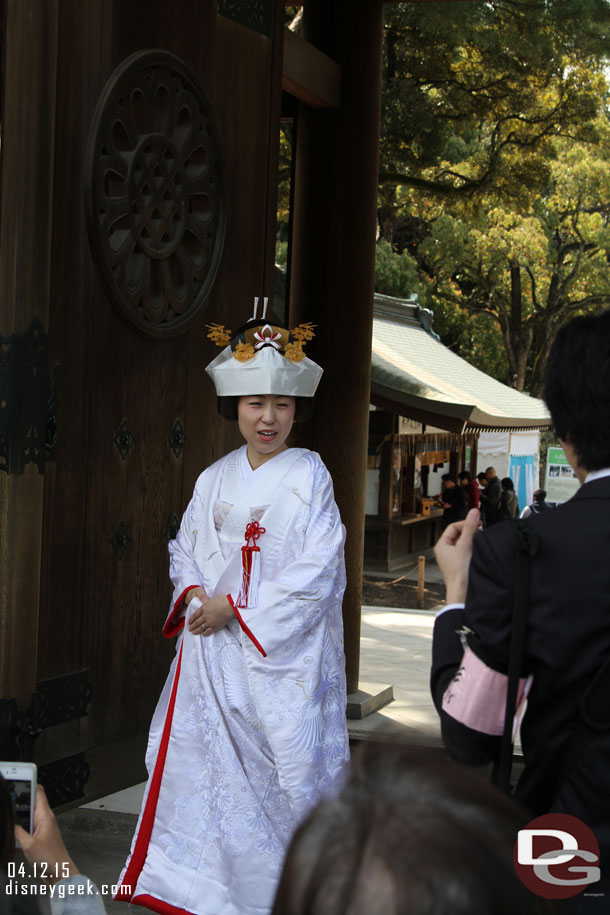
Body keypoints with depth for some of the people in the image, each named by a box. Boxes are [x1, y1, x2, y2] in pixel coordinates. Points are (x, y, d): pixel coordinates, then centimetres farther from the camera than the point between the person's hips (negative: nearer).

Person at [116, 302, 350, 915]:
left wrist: (236, 608, -13)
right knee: (207, 760, 7)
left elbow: (318, 570, -12)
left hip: (284, 651, -5)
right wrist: (193, 593, -5)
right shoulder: (214, 479, 10)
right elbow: (185, 549, 17)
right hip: (213, 647, 5)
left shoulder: (309, 477, -5)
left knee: (286, 761, -5)